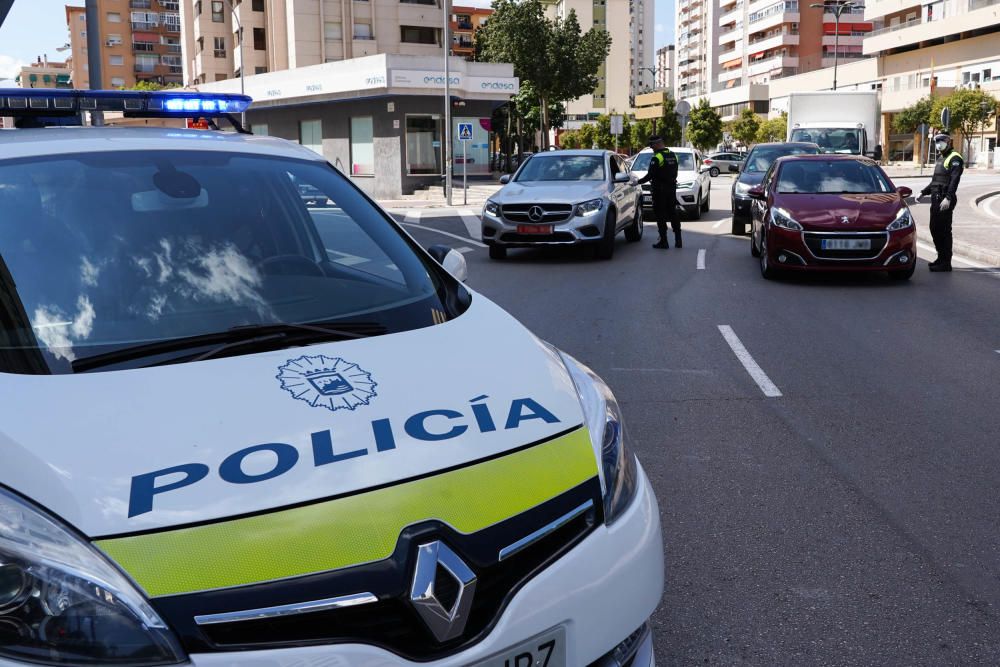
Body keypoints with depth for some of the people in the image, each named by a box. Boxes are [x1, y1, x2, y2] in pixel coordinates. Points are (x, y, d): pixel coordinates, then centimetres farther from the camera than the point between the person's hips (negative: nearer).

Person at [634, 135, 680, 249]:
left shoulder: (657, 157, -16)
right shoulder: (673, 155, 10)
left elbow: (650, 175, -17)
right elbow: (675, 173, 15)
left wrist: (638, 182, -6)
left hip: (660, 190, -8)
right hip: (672, 188, 8)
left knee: (660, 215, -2)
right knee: (672, 213, 13)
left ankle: (663, 241, -3)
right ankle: (678, 240, 14)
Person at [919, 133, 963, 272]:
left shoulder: (954, 158, -9)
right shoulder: (940, 158, 20)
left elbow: (954, 181, -20)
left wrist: (948, 198, -29)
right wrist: (924, 192, 21)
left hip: (945, 200, -9)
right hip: (936, 198, 10)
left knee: (944, 230, -8)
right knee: (934, 229, 14)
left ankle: (946, 263, -4)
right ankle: (941, 257, 26)